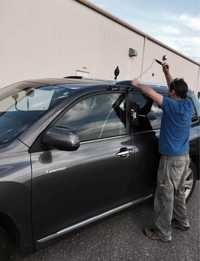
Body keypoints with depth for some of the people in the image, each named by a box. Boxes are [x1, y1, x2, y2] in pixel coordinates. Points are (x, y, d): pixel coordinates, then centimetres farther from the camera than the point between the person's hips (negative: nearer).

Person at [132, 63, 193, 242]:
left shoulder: (172, 105, -17)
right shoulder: (188, 105, 4)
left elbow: (151, 92, -15)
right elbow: (178, 89, 20)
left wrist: (137, 84, 2)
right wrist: (167, 73, 21)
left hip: (171, 158, -8)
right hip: (185, 157, 9)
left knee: (165, 196, 3)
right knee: (179, 192, 23)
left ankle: (163, 233, 16)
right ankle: (182, 221, 40)